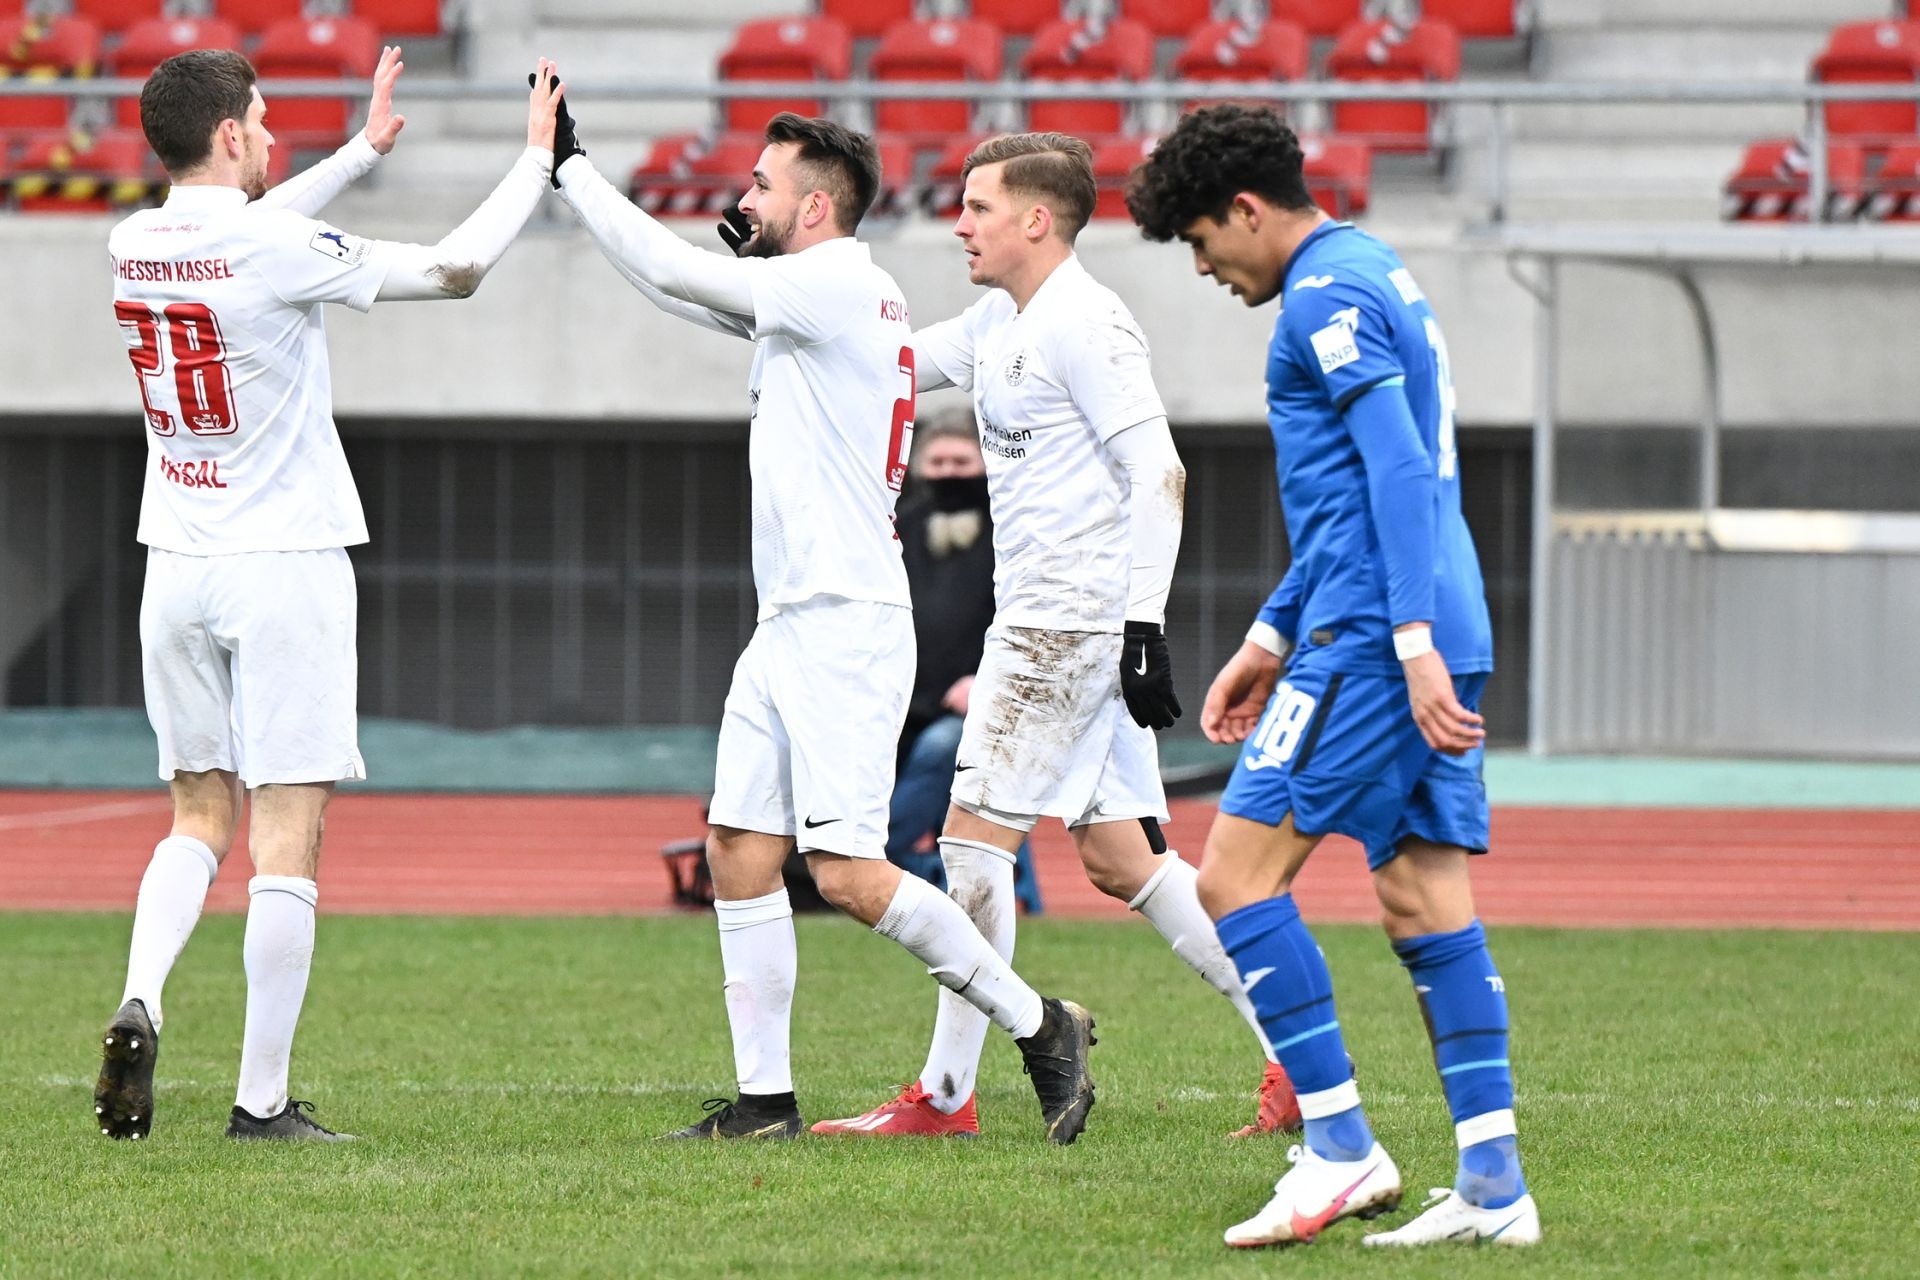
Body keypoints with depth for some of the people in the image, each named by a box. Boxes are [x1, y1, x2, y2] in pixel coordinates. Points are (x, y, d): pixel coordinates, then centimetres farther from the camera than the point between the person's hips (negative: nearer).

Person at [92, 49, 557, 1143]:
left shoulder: (136, 244, 3)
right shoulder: (279, 252, -16)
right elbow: (456, 269, -8)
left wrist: (364, 152, 31)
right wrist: (539, 161, 5)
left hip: (177, 568, 6)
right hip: (285, 568, -6)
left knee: (201, 813, 17)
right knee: (288, 837, -3)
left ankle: (141, 1005, -7)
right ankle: (264, 1100, -5)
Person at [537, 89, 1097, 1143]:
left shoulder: (841, 287, -13)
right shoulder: (807, 300, 15)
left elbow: (677, 276, -12)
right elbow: (687, 290, 26)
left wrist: (572, 167, -4)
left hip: (847, 629, -10)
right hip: (786, 629, 10)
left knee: (849, 876, -12)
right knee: (739, 851, 5)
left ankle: (1038, 1024, 0)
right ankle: (763, 1097, 7)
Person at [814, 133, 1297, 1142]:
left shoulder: (1084, 324, -13)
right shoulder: (1000, 322, 17)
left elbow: (1158, 473, -18)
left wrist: (1143, 624, -23)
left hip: (1074, 615, -10)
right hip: (1044, 616, 10)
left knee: (974, 833, -7)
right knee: (1119, 858, 7)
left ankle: (946, 1094, -3)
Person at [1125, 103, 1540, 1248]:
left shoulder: (1326, 295, -9)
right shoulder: (1378, 276, 23)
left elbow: (1395, 468, -20)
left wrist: (1413, 643, -26)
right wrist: (1270, 642, 30)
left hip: (1372, 639, -10)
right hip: (1431, 643, 10)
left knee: (1238, 874, -7)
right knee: (1424, 894, 6)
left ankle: (1341, 1149, -9)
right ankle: (1493, 1185, 2)